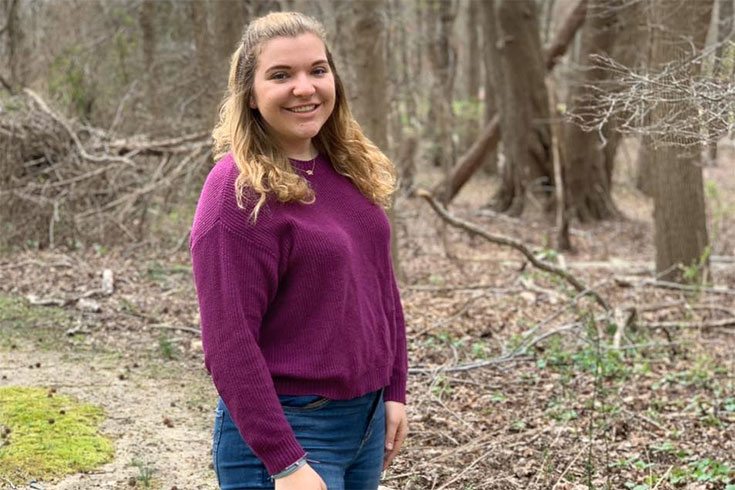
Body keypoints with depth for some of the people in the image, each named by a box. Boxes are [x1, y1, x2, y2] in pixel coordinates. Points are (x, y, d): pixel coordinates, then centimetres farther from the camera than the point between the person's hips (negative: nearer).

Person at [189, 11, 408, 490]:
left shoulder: (354, 169, 5)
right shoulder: (238, 190, -16)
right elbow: (229, 342, -18)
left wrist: (394, 392, 10)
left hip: (368, 416, 7)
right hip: (284, 429, -7)